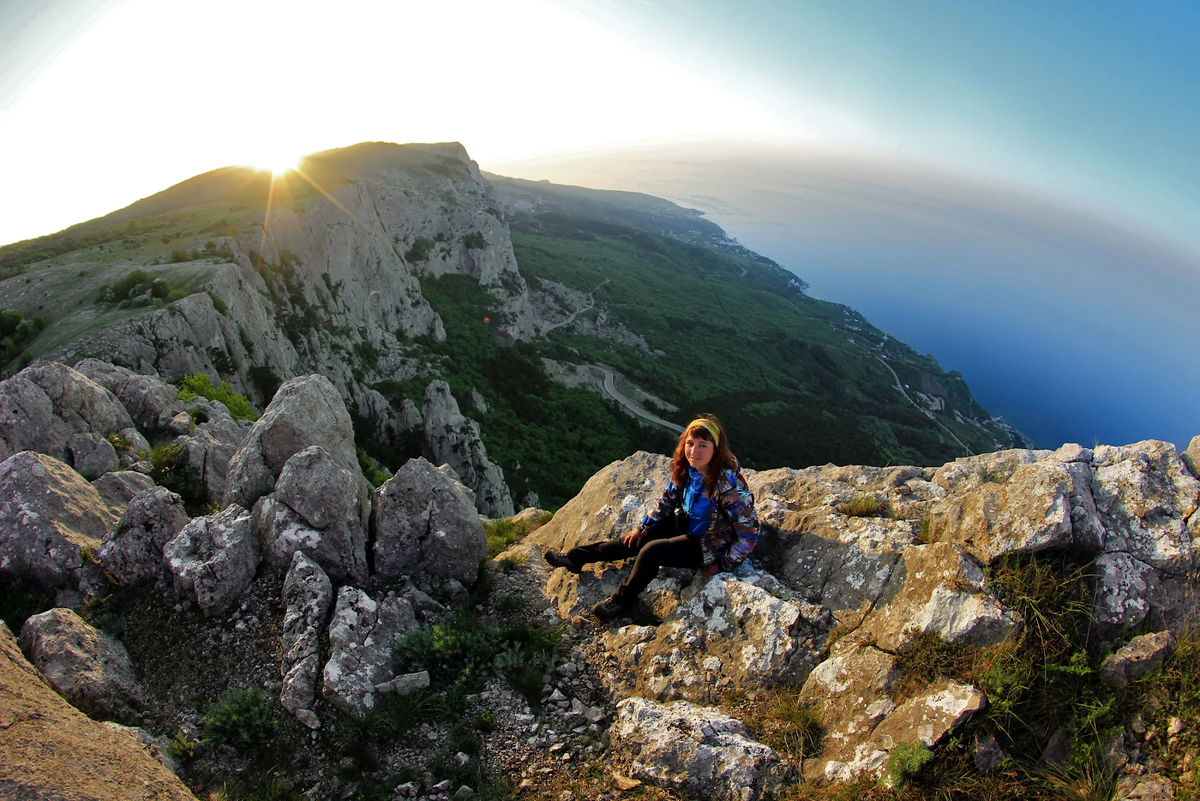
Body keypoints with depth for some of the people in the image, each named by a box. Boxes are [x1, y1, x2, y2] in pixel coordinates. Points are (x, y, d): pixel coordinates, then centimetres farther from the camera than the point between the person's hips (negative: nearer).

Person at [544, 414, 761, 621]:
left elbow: (749, 534, -25)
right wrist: (642, 527, 6)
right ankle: (575, 558, 18)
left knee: (650, 552, -21)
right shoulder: (686, 469, -13)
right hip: (686, 524, 7)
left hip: (708, 544, -7)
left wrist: (722, 566, -18)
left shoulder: (729, 486, -34)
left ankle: (621, 601, 3)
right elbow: (668, 500, 4)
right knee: (634, 541, 3)